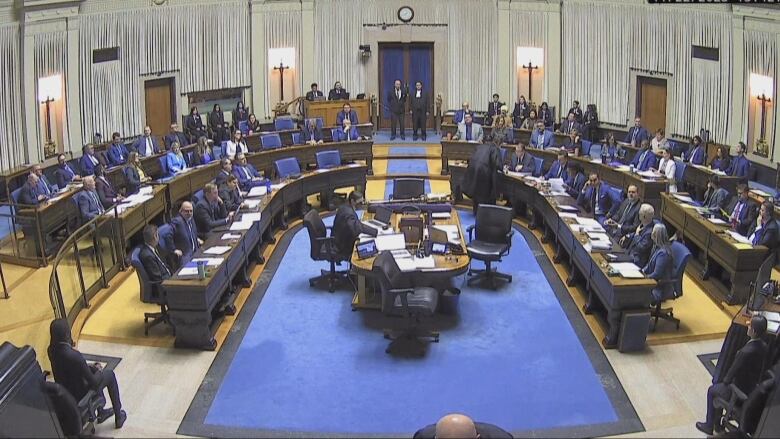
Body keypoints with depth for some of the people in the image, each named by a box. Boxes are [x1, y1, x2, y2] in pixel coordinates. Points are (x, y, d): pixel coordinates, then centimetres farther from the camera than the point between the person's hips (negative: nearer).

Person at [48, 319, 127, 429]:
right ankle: (118, 417, 29)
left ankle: (101, 412, 41)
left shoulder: (51, 350, -13)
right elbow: (93, 381, -23)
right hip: (79, 396, -7)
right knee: (110, 374, 15)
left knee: (93, 368, 29)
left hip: (63, 392, 7)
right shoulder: (74, 356, -36)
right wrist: (99, 371, -2)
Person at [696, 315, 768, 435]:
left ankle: (709, 425, 33)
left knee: (711, 390, 19)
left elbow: (733, 371, -23)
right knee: (719, 388, 29)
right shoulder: (763, 346, -11)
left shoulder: (746, 352, -36)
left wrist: (725, 380, -1)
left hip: (740, 391, -7)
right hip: (753, 387, 7)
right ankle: (716, 423, 39)